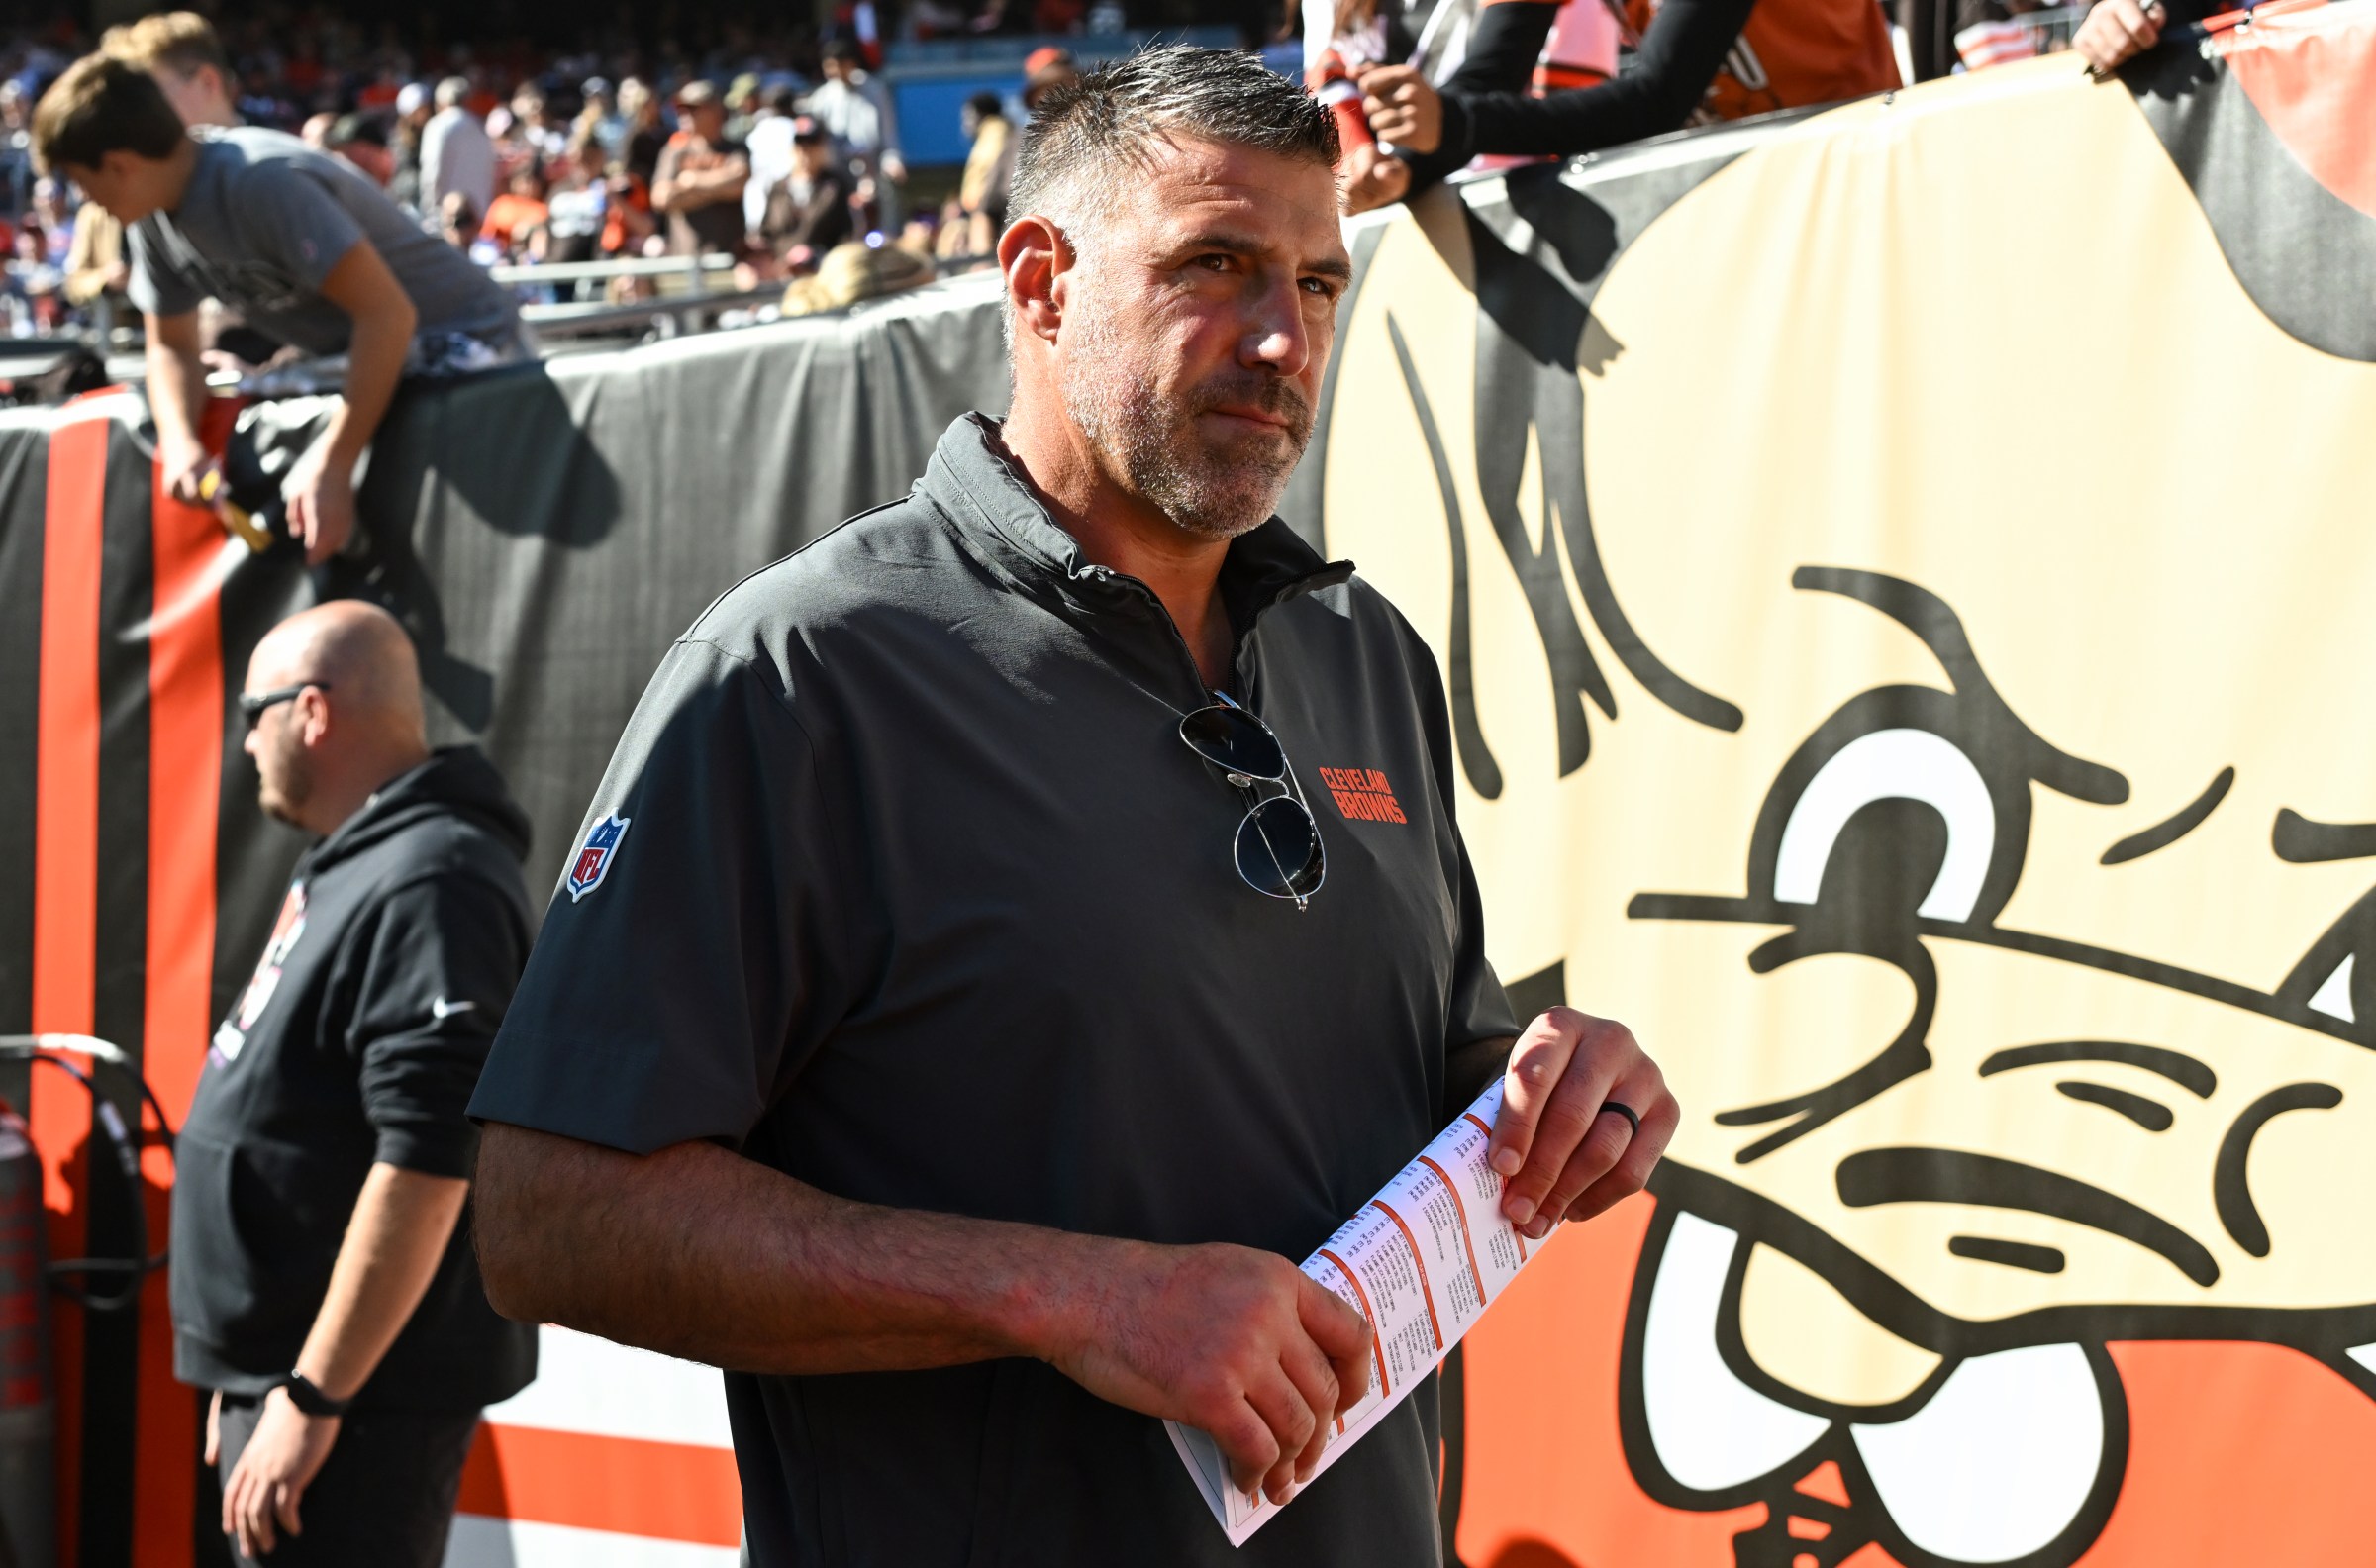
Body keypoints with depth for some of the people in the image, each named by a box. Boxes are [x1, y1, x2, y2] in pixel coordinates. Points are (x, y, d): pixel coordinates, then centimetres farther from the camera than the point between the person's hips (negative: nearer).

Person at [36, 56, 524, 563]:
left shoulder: (262, 182, -29)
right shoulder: (153, 215, -3)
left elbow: (387, 315, -32)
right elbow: (170, 347, 6)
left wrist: (333, 464, -34)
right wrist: (180, 443, -16)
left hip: (459, 341, -9)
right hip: (370, 362, 9)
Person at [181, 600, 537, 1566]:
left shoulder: (428, 887, -18)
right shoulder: (354, 869, 15)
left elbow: (426, 1164, -26)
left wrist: (311, 1397, -25)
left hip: (357, 1386, -10)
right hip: (288, 1374, 10)